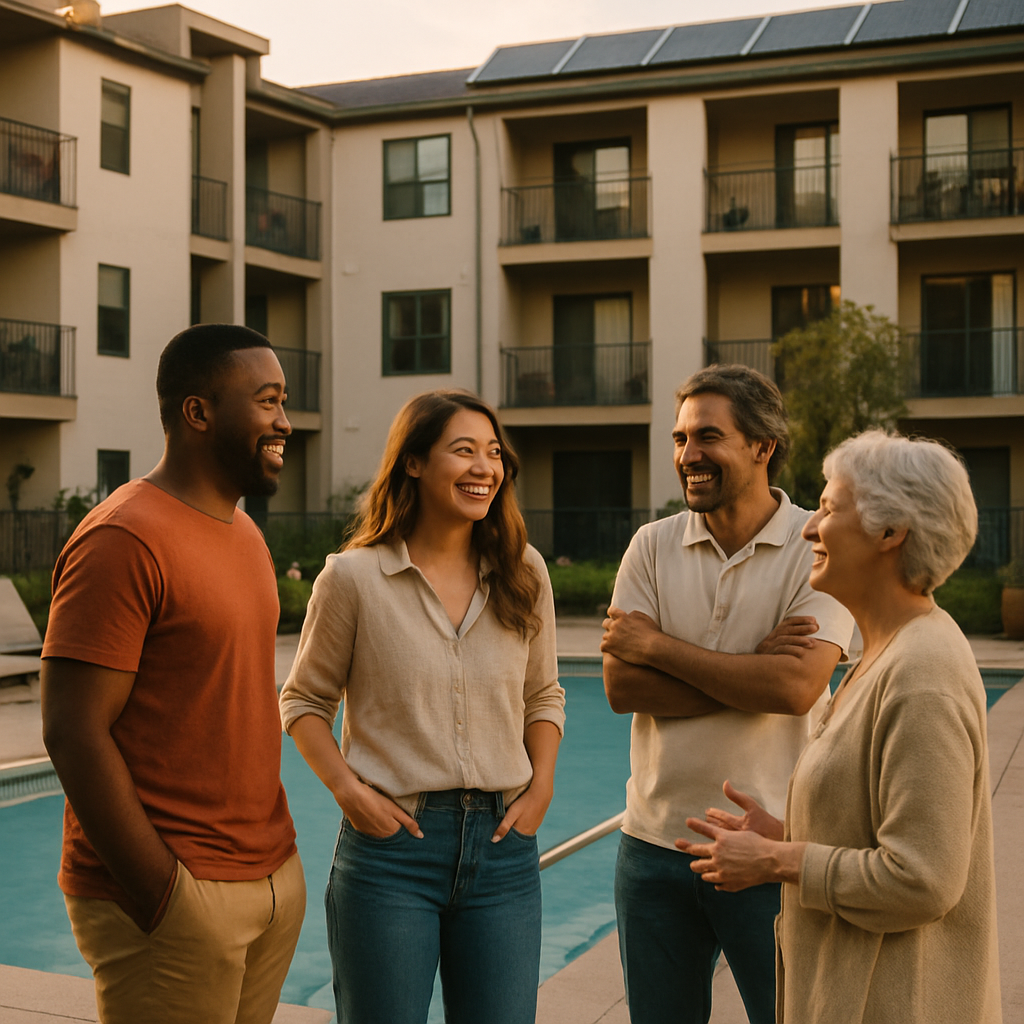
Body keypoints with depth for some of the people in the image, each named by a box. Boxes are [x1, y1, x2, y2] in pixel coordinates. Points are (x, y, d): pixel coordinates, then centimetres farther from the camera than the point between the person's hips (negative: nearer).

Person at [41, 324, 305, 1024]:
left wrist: (279, 856, 13)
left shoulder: (246, 536, 14)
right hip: (175, 897, -8)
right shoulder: (124, 540, -14)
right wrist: (162, 898, -18)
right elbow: (73, 732, -18)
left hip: (274, 880, 8)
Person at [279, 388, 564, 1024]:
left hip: (503, 842, 3)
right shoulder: (353, 577, -4)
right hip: (393, 840, -3)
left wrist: (541, 785, 2)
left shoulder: (524, 573, 6)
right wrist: (347, 788, -8)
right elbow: (304, 700, 6)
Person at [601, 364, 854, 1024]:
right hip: (655, 841, 4)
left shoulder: (819, 547, -7)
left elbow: (796, 687, -20)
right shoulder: (653, 546, 3)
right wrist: (752, 667, -15)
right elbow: (621, 686, -6)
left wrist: (658, 646, -12)